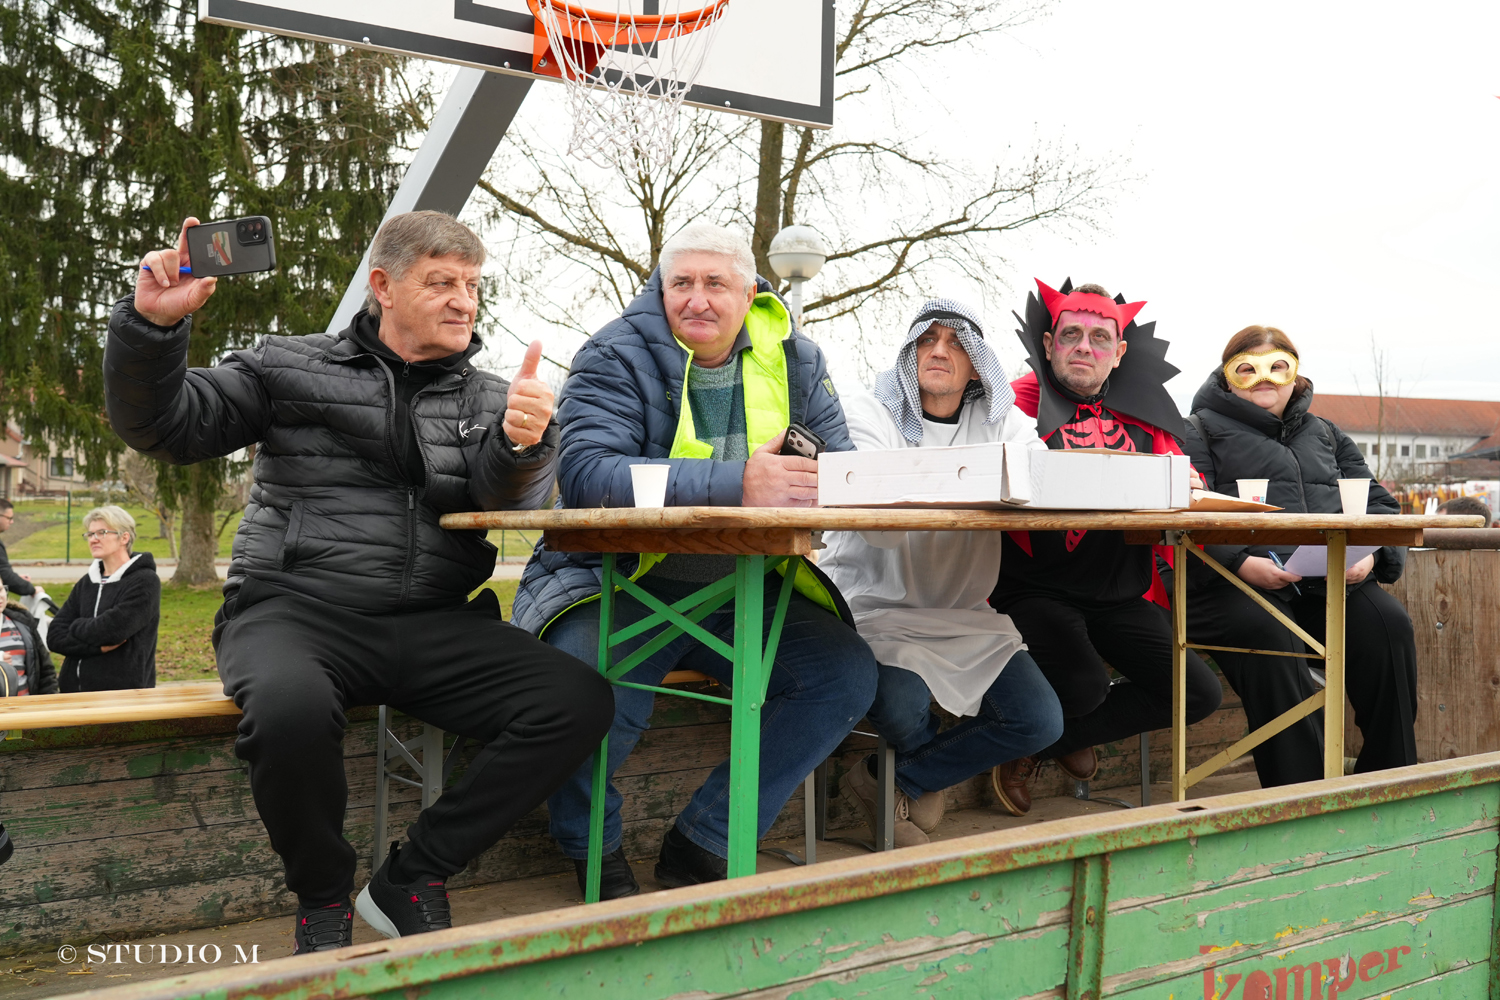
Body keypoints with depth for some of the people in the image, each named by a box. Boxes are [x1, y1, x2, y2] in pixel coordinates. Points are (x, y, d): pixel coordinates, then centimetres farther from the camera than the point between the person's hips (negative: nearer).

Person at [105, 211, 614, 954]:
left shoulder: (489, 399, 16)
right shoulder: (293, 368, 11)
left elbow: (505, 495, -4)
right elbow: (161, 425, 8)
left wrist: (519, 443, -28)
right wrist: (153, 326, -11)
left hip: (431, 627, 3)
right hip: (294, 609, -2)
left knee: (580, 700, -21)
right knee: (292, 707, -38)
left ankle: (409, 879, -4)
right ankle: (321, 894, -6)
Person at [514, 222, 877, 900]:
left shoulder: (794, 361, 9)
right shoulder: (616, 356, -6)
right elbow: (588, 474, -23)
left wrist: (816, 478, -25)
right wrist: (735, 485, -35)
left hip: (744, 596, 5)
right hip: (622, 587, -4)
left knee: (850, 673, -15)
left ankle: (703, 843, 1)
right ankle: (596, 851, 2)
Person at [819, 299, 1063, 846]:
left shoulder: (1000, 422, 8)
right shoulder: (867, 413, -4)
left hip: (964, 614, 5)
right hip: (876, 607, -4)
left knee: (1040, 721, -10)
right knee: (904, 708, -30)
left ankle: (888, 781, 6)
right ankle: (926, 787, 10)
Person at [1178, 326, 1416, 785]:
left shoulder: (1326, 434, 29)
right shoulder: (1204, 431, 13)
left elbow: (1379, 503, 22)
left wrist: (1372, 554, -3)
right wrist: (1242, 563, -20)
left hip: (1332, 580, 4)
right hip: (1236, 584, -4)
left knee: (1388, 623, -25)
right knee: (1268, 635, -35)